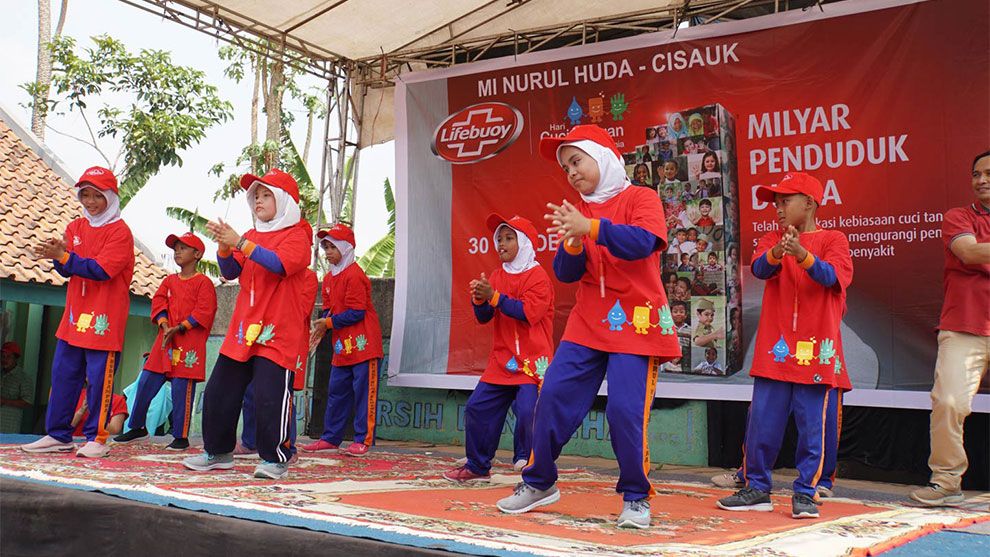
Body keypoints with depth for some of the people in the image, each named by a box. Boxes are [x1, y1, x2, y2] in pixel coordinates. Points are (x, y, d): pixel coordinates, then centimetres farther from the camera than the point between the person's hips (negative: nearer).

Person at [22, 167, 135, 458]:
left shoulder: (120, 232, -7)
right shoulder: (75, 227, 14)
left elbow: (101, 270, -18)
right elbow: (66, 270, 7)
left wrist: (64, 256, -21)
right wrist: (59, 254, -14)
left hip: (104, 319, -7)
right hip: (74, 315, 7)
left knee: (99, 378, -4)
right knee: (63, 374, 10)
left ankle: (97, 438, 6)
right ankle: (58, 436, 19)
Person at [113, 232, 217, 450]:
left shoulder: (203, 282, -3)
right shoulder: (169, 281, 16)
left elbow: (203, 312, -11)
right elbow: (158, 302, 7)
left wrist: (178, 329, -16)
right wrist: (164, 326, -10)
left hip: (189, 344, -6)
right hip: (165, 341, 6)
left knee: (182, 389, -5)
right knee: (146, 382, 7)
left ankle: (181, 437, 5)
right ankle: (137, 427, 23)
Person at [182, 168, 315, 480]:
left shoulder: (296, 234, -3)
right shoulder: (252, 236, 19)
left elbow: (280, 264, -22)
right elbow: (230, 272, 12)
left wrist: (240, 242, -25)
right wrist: (223, 245, -6)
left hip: (279, 334, -7)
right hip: (243, 331, 8)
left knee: (270, 396, -12)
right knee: (219, 392, 11)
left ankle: (276, 459, 0)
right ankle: (218, 452, 26)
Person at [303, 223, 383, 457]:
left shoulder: (354, 275, -14)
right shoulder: (329, 278, 14)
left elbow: (356, 313, -18)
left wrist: (328, 323, -13)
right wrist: (321, 327, -3)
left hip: (363, 342, -9)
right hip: (342, 345, 9)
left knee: (363, 391, -4)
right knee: (336, 391, 12)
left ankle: (363, 440, 1)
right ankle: (331, 438, 21)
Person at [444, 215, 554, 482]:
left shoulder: (537, 276, -8)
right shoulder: (497, 276, 13)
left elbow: (529, 312, -21)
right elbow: (483, 318, 11)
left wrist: (494, 297, -22)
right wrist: (479, 300, -11)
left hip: (532, 361, -7)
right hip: (501, 360, 7)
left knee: (528, 412, -19)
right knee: (477, 407, 7)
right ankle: (477, 467, 23)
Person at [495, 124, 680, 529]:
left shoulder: (640, 199, -1)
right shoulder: (578, 213, 13)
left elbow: (643, 242, -21)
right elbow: (566, 273, 7)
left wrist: (590, 228, -30)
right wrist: (573, 245, -14)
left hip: (635, 324, -5)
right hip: (587, 325, 5)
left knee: (626, 410, -12)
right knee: (554, 397, -1)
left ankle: (636, 497, 8)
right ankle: (539, 482, 17)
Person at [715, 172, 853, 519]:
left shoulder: (833, 240, 4)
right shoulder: (772, 240, 12)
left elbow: (831, 275, -15)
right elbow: (760, 269, -8)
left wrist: (802, 254, -33)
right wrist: (777, 253, -31)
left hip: (816, 350, -3)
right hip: (774, 349, 3)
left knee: (812, 424, 1)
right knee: (762, 422, 5)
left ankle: (806, 493, 13)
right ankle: (757, 489, 16)